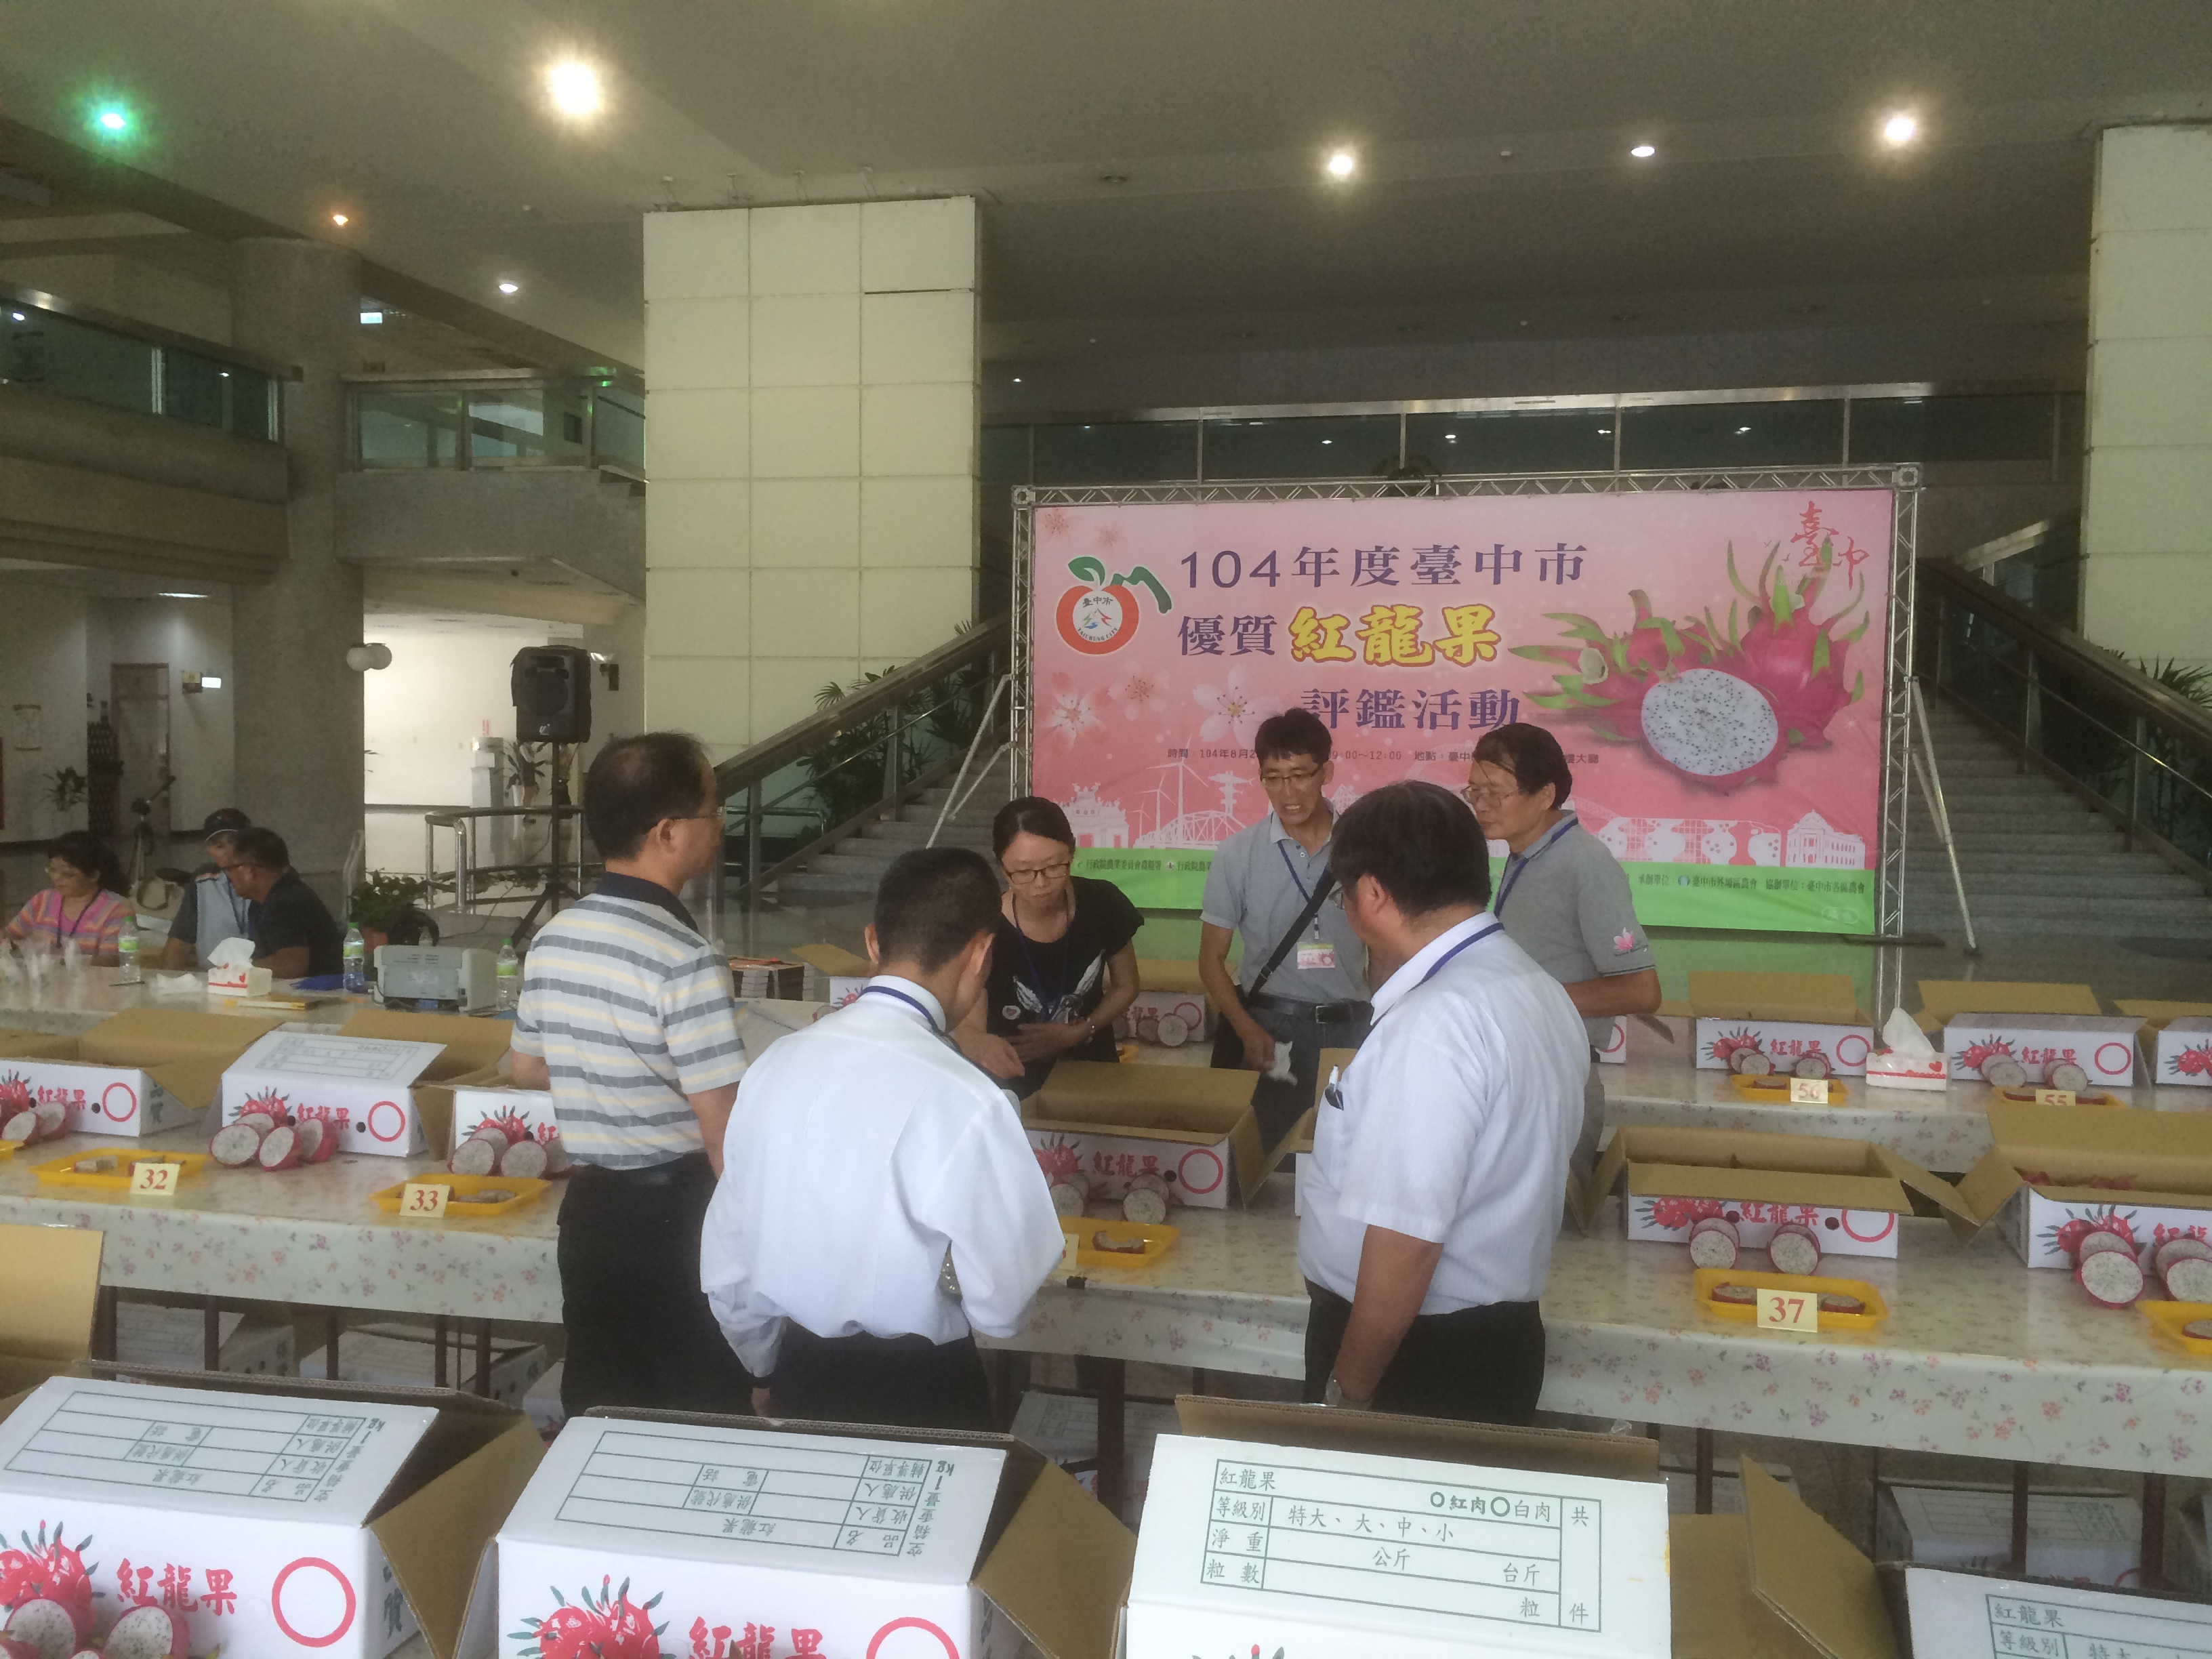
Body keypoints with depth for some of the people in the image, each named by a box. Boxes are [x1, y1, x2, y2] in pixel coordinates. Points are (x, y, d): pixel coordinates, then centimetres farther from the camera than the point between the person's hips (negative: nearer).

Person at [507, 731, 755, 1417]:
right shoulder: (686, 960, -20)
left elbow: (526, 1067, 17)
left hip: (591, 1207, 7)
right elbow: (723, 1129, -20)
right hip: (678, 1209, -7)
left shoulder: (553, 937, 2)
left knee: (597, 1413, 17)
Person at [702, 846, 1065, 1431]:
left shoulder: (774, 1064, -7)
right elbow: (1002, 1306, -18)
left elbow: (726, 1265, 4)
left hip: (800, 1382, 5)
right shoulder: (961, 1099, -25)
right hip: (920, 1392, -4)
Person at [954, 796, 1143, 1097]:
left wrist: (1078, 1032, -17)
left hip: (1092, 1069, 3)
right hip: (1017, 1082, -3)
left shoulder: (1101, 904, -18)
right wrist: (981, 1045, -53)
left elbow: (1126, 987, -3)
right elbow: (968, 1027, -31)